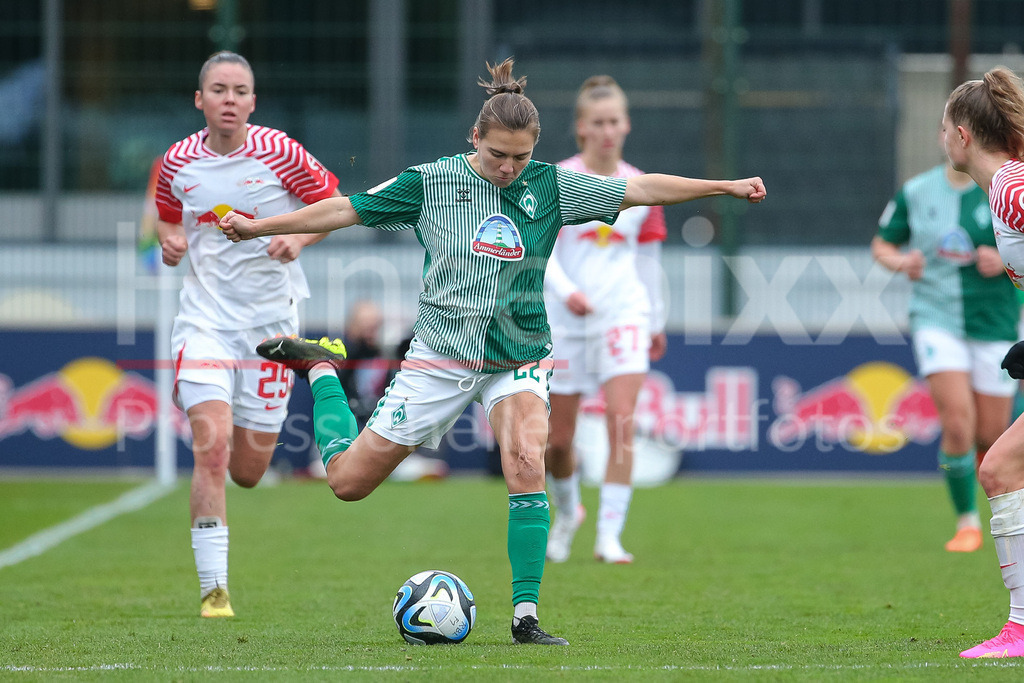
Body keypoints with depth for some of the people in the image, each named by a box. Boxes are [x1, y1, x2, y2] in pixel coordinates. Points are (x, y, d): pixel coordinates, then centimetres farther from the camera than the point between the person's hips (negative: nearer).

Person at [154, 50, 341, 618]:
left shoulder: (280, 154, -8)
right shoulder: (177, 163, -1)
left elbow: (334, 205, 4)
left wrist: (298, 238, -15)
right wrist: (170, 241, -4)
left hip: (270, 317, 0)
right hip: (204, 315, 0)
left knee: (247, 471, 5)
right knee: (211, 445, -19)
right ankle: (213, 588, -13)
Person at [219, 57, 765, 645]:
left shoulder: (551, 187, -3)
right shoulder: (429, 183, -6)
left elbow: (639, 189, -5)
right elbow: (346, 210, 0)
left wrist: (726, 186, -11)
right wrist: (257, 227, -1)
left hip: (519, 359, 1)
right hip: (441, 353, 0)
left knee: (527, 462, -28)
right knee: (348, 480, 3)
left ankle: (526, 617, -20)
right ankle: (320, 366, 33)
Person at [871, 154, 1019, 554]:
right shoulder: (915, 192, 2)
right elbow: (882, 245, 12)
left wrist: (1004, 261, -18)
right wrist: (901, 262, -9)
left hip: (994, 322, 0)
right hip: (936, 318, 0)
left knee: (991, 435, 4)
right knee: (957, 422, -18)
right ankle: (967, 522, -1)